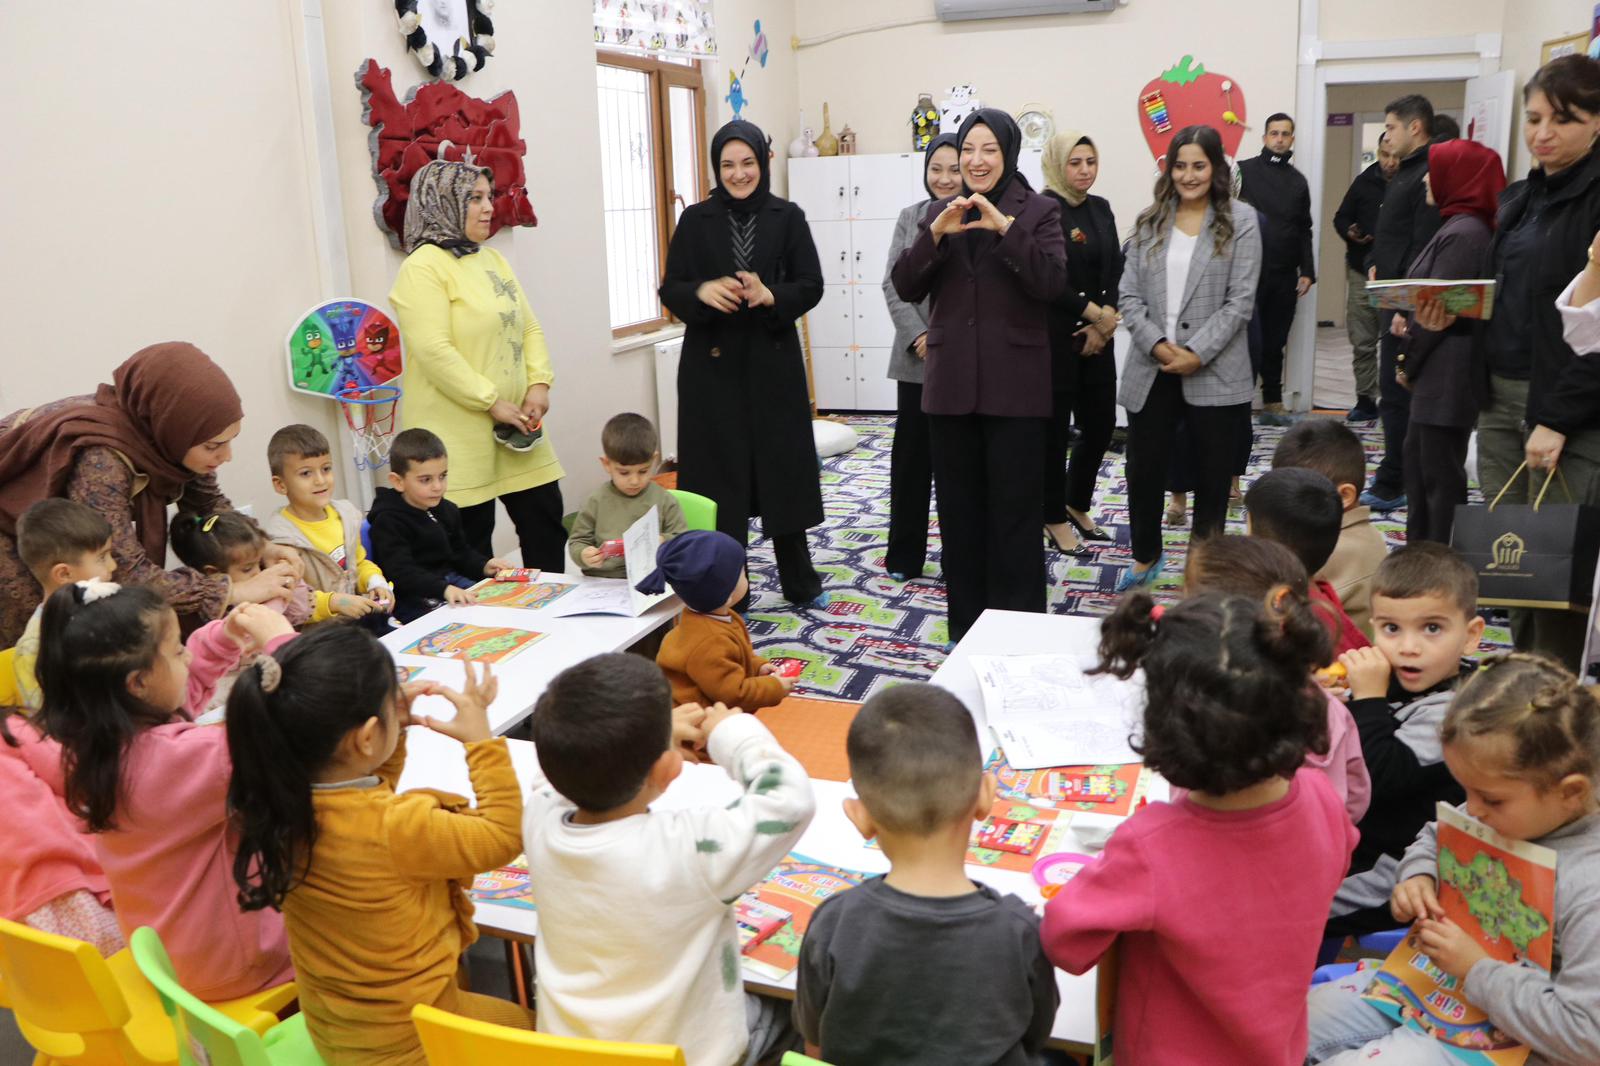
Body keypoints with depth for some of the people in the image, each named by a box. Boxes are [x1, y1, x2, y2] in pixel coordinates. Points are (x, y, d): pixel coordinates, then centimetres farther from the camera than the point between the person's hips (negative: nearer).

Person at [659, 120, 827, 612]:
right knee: (720, 473, 1)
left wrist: (771, 296, -20)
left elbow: (811, 286, 0)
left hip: (773, 362, 1)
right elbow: (670, 290, 1)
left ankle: (800, 583, 22)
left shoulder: (788, 217, 3)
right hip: (712, 365, 0)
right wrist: (702, 292, -20)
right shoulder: (696, 220, 3)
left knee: (782, 469, 6)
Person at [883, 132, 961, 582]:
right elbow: (893, 283, 5)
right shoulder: (911, 216, 9)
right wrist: (918, 335, -8)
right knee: (911, 453, 7)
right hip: (918, 356, 3)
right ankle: (904, 555, 18)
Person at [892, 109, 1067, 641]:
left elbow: (1052, 283, -14)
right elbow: (906, 287, 1)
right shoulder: (939, 212, 10)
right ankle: (965, 626, 22)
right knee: (959, 510, 10)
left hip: (1014, 386, -3)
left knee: (1014, 513, 2)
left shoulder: (1039, 211, 0)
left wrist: (1006, 228, -22)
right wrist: (936, 234, -13)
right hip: (951, 383, 4)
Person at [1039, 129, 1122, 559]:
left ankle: (1077, 504, 30)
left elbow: (1115, 272, 8)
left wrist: (1104, 322, -6)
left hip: (1097, 334, 7)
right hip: (1054, 334, -7)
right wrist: (1095, 313, -11)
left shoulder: (1101, 209, 12)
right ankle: (1054, 519, 15)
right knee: (1055, 428, 1)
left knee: (1101, 423, 11)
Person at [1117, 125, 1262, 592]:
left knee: (1212, 477, 9)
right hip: (1151, 371, 3)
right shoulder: (1149, 221, 8)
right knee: (1143, 470, 8)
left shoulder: (1241, 222, -1)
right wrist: (1157, 345, -12)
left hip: (1215, 374, -2)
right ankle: (1146, 557, 31)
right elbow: (1129, 296, 3)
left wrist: (1197, 354, -16)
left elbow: (1240, 301, -7)